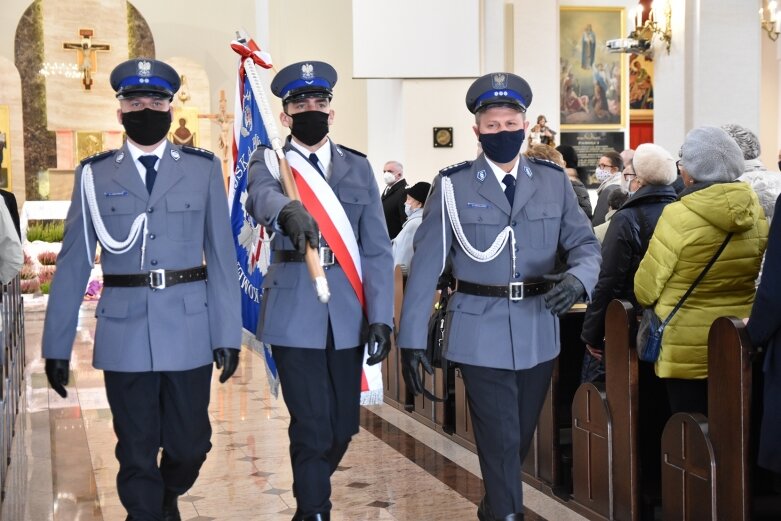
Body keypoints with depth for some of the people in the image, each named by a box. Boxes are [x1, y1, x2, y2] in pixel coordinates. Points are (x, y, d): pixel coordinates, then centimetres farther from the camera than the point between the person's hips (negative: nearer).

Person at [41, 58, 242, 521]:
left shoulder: (203, 168, 5)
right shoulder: (95, 174, 4)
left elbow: (222, 255, 3)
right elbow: (74, 263, 3)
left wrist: (229, 333, -1)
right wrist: (57, 345, 2)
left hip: (188, 332, 1)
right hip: (124, 334, 0)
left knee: (190, 445, 10)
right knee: (136, 452, 7)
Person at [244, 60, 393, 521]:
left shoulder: (358, 167, 10)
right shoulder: (268, 162, 3)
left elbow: (377, 249, 5)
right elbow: (262, 197, -22)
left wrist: (380, 317, -4)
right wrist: (287, 211, -45)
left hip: (348, 314, 3)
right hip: (294, 314, -3)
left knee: (343, 426, 12)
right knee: (312, 428, -2)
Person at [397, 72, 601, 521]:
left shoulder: (554, 181, 4)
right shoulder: (453, 185, -4)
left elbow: (585, 243, 2)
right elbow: (426, 263, -5)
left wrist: (577, 278, -22)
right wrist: (412, 337, -8)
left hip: (538, 331, 4)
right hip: (481, 333, -4)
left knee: (520, 439, 19)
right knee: (500, 443, -2)